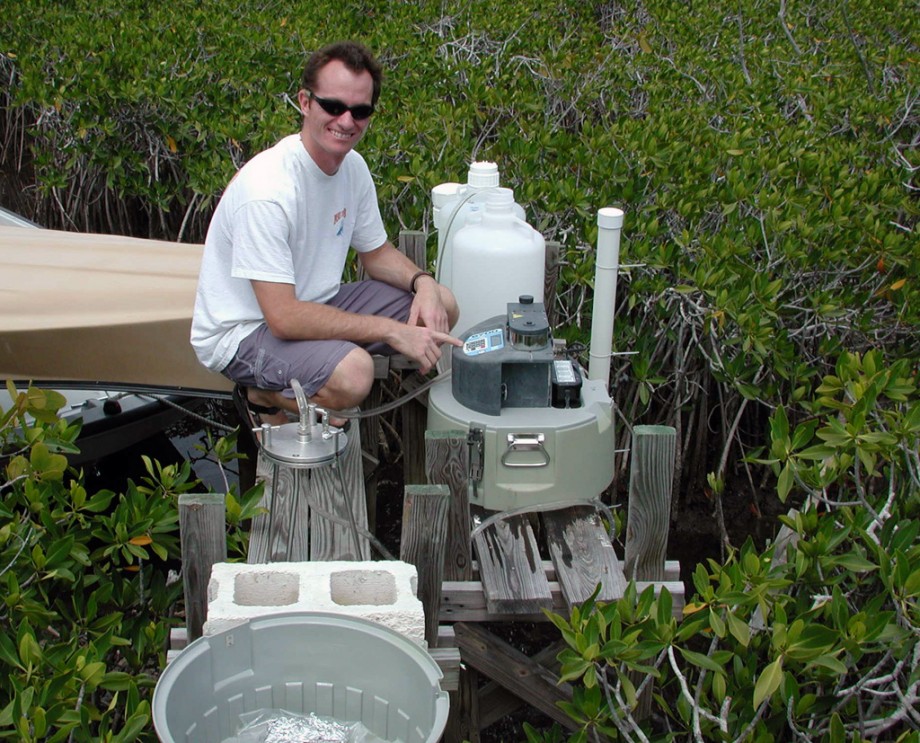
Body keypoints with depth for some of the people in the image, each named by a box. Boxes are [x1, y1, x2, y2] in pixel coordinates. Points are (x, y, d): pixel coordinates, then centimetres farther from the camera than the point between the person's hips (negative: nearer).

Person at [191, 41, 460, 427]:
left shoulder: (353, 166, -1)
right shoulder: (267, 189, -28)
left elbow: (376, 252, 14)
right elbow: (283, 318, -30)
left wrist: (422, 282, -9)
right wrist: (391, 331, -27)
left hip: (312, 305, 9)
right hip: (243, 330, -9)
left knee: (441, 305, -1)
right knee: (353, 374, -35)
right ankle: (264, 396, -1)